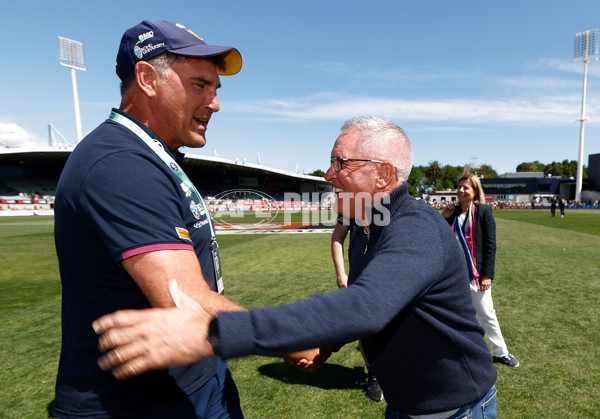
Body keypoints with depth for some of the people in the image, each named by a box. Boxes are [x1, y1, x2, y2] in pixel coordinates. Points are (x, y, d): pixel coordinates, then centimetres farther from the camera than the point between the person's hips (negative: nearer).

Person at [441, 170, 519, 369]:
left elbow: (490, 245, -9)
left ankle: (500, 352, 31)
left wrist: (487, 275, -12)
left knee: (487, 314, 9)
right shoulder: (452, 212, 4)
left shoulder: (483, 211, -7)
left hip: (476, 274, -3)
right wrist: (443, 218, -7)